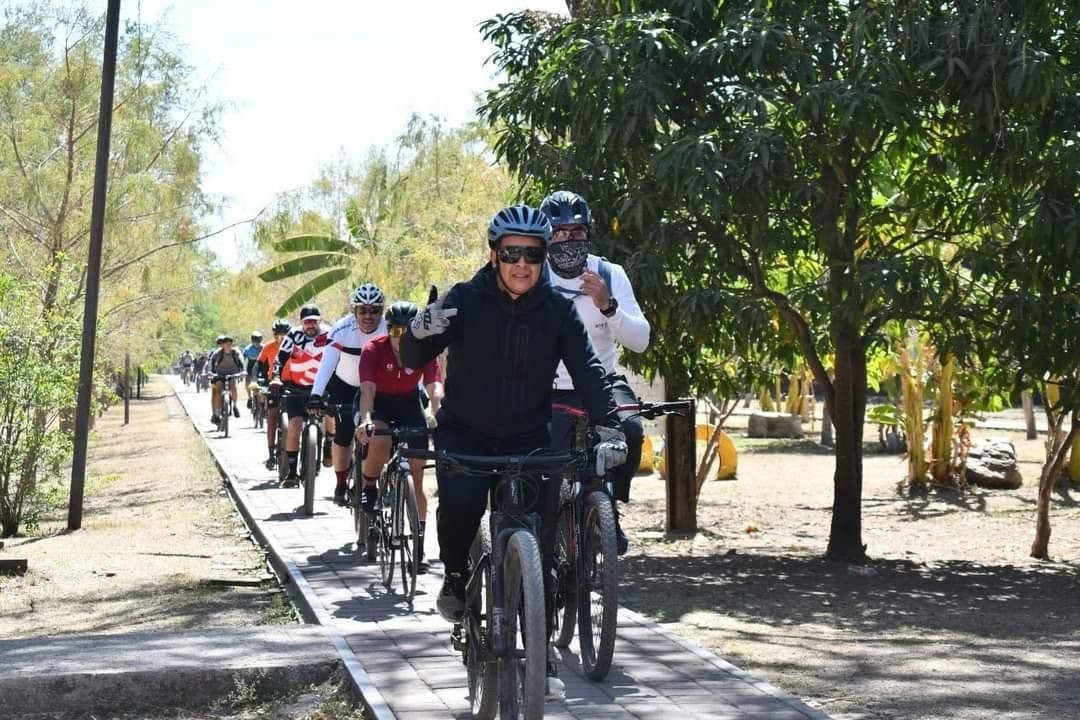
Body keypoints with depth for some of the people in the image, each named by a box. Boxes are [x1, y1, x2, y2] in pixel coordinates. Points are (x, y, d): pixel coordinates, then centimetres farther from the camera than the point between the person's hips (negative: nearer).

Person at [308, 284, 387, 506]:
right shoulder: (342, 329, -28)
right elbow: (327, 362, -36)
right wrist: (315, 395, -48)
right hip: (344, 385, -1)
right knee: (344, 435, -9)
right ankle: (341, 485, 10)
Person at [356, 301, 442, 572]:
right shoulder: (374, 350, -24)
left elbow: (434, 386, -32)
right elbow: (367, 389, -34)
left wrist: (433, 411, -52)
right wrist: (365, 420, -52)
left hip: (410, 405, 2)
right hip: (379, 405, -2)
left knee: (416, 476, -6)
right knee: (379, 441, -37)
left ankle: (418, 546, -1)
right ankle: (369, 489, -7)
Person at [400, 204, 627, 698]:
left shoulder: (557, 310, -7)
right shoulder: (465, 300, -11)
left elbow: (587, 370, -11)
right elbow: (412, 361, -14)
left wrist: (608, 428, -27)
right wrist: (422, 332, -38)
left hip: (529, 439, 2)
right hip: (464, 433, -1)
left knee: (539, 549, -6)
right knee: (459, 503, -30)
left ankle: (541, 653, 7)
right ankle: (456, 578, 0)